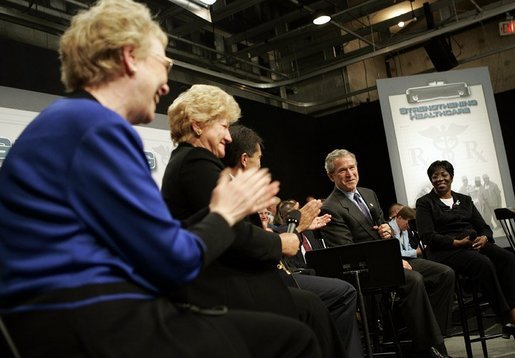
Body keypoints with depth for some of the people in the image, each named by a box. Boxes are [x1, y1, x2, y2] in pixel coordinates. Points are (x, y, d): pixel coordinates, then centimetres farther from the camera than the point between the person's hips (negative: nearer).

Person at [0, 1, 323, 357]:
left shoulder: (75, 120, 17)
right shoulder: (98, 125, -13)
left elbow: (146, 240, 16)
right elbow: (173, 261, -15)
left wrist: (224, 211, 19)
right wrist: (224, 214, 4)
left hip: (92, 318, 9)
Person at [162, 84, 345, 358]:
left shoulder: (183, 160, 19)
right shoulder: (198, 161, -13)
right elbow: (231, 233, -21)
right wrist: (280, 244, -5)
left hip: (208, 281, 10)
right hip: (216, 292, -10)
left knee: (308, 303, 10)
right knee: (311, 308, -5)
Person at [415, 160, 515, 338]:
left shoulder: (465, 200, 23)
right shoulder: (425, 203, 7)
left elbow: (484, 227, 17)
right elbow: (428, 236, -5)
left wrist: (484, 237, -7)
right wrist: (457, 242, -16)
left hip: (475, 244, 5)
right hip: (446, 251, -5)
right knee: (484, 263, -33)